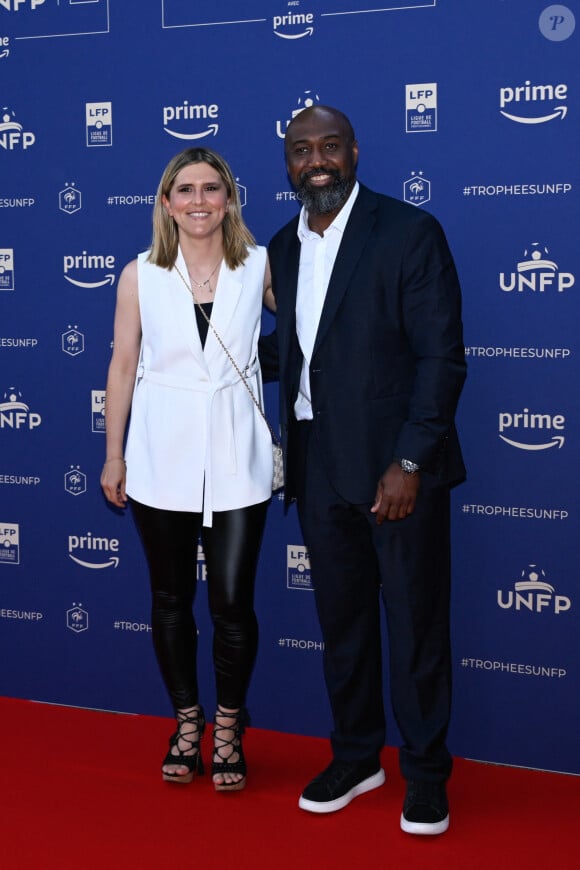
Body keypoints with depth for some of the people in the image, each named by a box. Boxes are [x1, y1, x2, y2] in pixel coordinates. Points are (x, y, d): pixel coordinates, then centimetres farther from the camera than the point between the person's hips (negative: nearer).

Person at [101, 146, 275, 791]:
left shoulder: (260, 266, 0)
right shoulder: (140, 275, 1)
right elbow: (122, 367, 5)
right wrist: (114, 455, 6)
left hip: (235, 455, -1)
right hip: (162, 454, 1)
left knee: (233, 600, 0)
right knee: (171, 598, 11)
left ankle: (228, 729, 20)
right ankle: (185, 724, 28)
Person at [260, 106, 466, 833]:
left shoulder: (409, 232, -7)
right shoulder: (284, 246, 11)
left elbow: (442, 356, -11)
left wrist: (409, 462, -17)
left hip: (397, 465, -5)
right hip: (319, 464, 5)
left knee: (415, 621, 3)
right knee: (341, 617, 14)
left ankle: (425, 772, 20)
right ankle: (355, 756, 30)